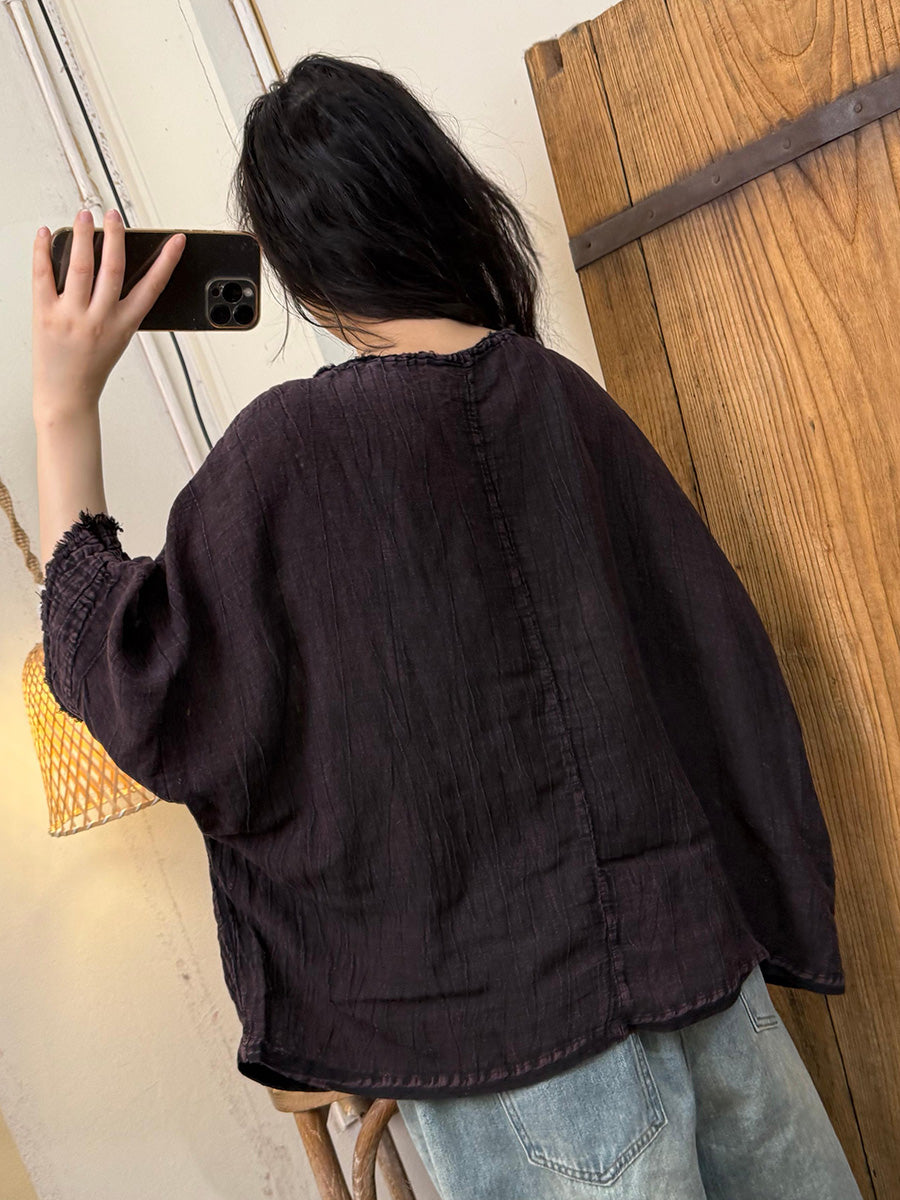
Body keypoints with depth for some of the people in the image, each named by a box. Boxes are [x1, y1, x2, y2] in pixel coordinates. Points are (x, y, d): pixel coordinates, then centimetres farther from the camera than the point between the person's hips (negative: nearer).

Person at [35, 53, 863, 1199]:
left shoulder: (288, 448, -17)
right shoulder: (566, 397, -2)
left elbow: (119, 677, -6)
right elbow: (717, 645, 4)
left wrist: (65, 406, -4)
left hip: (501, 1008, -4)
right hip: (696, 950, 5)